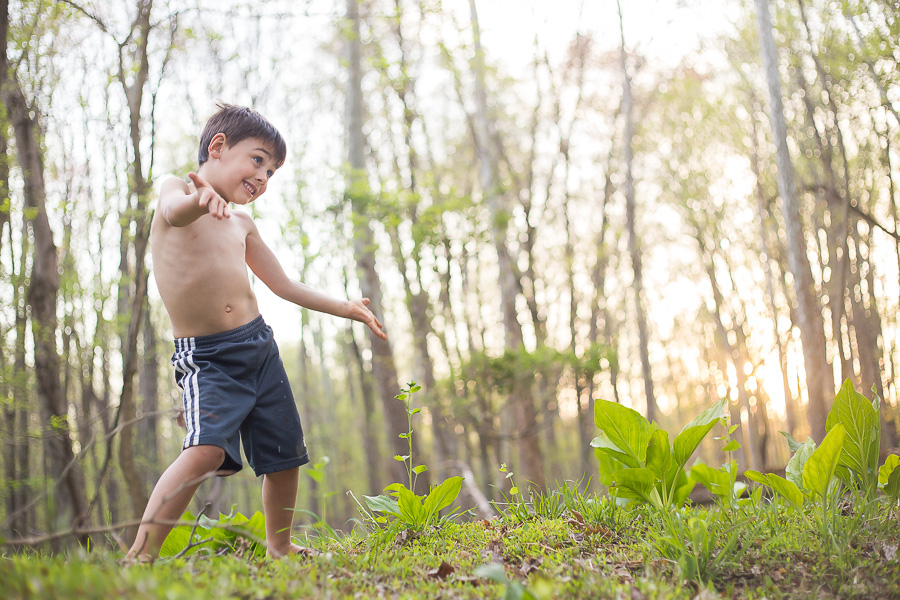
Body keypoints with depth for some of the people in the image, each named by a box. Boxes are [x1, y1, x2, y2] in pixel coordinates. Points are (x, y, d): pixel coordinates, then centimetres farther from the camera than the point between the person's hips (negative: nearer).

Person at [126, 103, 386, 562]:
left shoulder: (241, 224, 16)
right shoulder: (177, 190, -5)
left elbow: (283, 285, 25)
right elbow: (175, 212, -32)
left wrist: (346, 309, 26)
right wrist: (199, 197, -56)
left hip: (258, 346, 7)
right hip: (205, 356, -7)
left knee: (284, 455, 11)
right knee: (207, 449, -29)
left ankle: (279, 546, 33)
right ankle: (140, 555, -25)